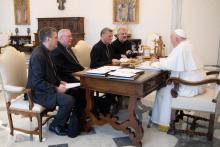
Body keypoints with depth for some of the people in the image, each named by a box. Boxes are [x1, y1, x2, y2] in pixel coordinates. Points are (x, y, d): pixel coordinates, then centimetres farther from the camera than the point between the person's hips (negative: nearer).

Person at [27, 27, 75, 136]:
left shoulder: (44, 51, 7)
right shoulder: (38, 55, -24)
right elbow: (38, 82, -26)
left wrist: (59, 82, 5)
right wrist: (56, 89, -22)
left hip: (46, 88, 10)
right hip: (39, 92, -10)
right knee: (69, 100, -22)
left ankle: (63, 121, 16)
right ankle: (55, 126, 1)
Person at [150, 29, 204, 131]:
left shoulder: (181, 48, -19)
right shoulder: (186, 45, 13)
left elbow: (168, 65, -22)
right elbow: (173, 61, 21)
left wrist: (156, 63, -5)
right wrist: (159, 60, 13)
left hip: (189, 86, -10)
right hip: (194, 82, 10)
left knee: (164, 92, -1)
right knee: (166, 85, 17)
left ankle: (164, 123, 9)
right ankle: (170, 116, 24)